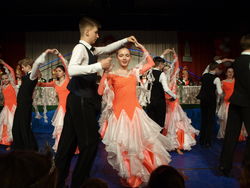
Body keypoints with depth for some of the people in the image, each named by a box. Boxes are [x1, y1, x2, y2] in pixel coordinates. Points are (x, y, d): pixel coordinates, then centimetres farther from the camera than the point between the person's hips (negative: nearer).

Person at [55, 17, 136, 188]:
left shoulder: (90, 50, 13)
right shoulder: (80, 48, -13)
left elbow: (107, 49, 29)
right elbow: (72, 70, -30)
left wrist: (125, 40, 26)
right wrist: (99, 66, -29)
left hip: (81, 100, 9)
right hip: (82, 100, -9)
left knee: (69, 141, 13)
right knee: (90, 141, -1)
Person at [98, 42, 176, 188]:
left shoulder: (135, 72, 11)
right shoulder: (112, 74, 2)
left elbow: (151, 63, 21)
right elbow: (100, 92, -5)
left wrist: (142, 48, 17)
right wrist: (104, 74, -12)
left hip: (135, 112, 3)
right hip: (120, 112, -3)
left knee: (139, 143, 5)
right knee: (123, 146, 3)